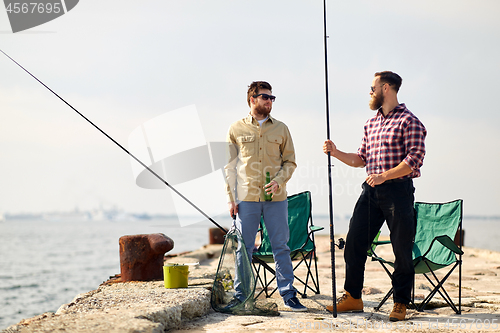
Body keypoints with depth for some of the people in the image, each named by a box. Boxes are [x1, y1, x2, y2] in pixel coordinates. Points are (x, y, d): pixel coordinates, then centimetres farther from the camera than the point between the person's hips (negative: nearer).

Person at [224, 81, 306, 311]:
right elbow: (229, 167, 6)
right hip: (247, 197, -1)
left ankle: (288, 294, 8)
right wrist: (230, 199, 0)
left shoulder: (281, 129, 9)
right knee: (243, 248, 3)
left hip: (276, 198, 1)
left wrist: (279, 181, -7)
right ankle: (240, 295, 12)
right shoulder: (236, 130, 6)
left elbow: (290, 161, 11)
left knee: (281, 247, 2)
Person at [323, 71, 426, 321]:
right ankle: (352, 296, 16)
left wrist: (384, 176, -19)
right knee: (354, 242, 4)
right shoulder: (371, 123, 17)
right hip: (371, 190, 7)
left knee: (402, 248, -1)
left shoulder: (408, 121, -6)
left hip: (398, 189, -7)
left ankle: (401, 303, 9)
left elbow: (414, 159, -14)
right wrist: (336, 153, 8)